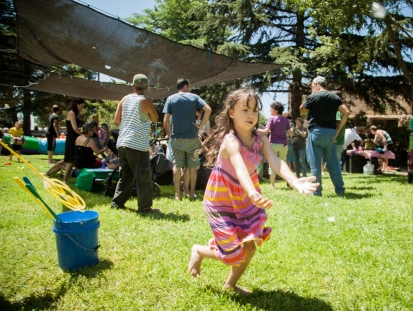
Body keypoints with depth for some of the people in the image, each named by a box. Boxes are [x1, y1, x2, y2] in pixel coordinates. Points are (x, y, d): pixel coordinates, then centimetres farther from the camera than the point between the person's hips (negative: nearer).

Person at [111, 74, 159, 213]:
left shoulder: (125, 99, 7)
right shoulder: (146, 101, -8)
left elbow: (117, 120, 9)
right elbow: (155, 119, 3)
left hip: (122, 143, 6)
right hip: (138, 145, -6)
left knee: (125, 175, 18)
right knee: (144, 177, 1)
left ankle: (117, 202, 22)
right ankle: (145, 207, 4)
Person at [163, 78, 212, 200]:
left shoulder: (171, 99, 2)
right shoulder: (194, 97, 2)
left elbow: (166, 119, -5)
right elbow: (208, 109, -11)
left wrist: (168, 133, 7)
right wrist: (201, 125, -5)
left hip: (177, 137, 0)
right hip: (192, 137, 0)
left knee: (177, 165, 5)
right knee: (192, 165, 7)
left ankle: (177, 194, 6)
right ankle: (192, 193, 12)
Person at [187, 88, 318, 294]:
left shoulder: (260, 139, -9)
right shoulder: (230, 141, -28)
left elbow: (275, 161, -26)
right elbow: (240, 169, -47)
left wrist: (294, 181, -44)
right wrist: (254, 194, -64)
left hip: (244, 200, 7)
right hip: (222, 202, -6)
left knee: (250, 247, 8)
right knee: (235, 253, -2)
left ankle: (230, 284, 33)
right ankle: (199, 251, 27)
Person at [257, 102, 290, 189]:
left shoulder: (272, 118, -6)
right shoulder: (286, 120, 7)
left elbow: (266, 131, -14)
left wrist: (257, 129, -2)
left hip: (274, 143, -4)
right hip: (284, 144, 4)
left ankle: (272, 185, 1)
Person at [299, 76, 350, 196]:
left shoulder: (313, 97, -5)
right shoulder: (335, 97, 9)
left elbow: (302, 110, 7)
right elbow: (346, 112, 1)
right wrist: (338, 129, 3)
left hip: (316, 131, -5)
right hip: (331, 132, 5)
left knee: (315, 163, 1)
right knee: (333, 162, 12)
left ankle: (317, 191, 3)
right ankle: (340, 190, 15)